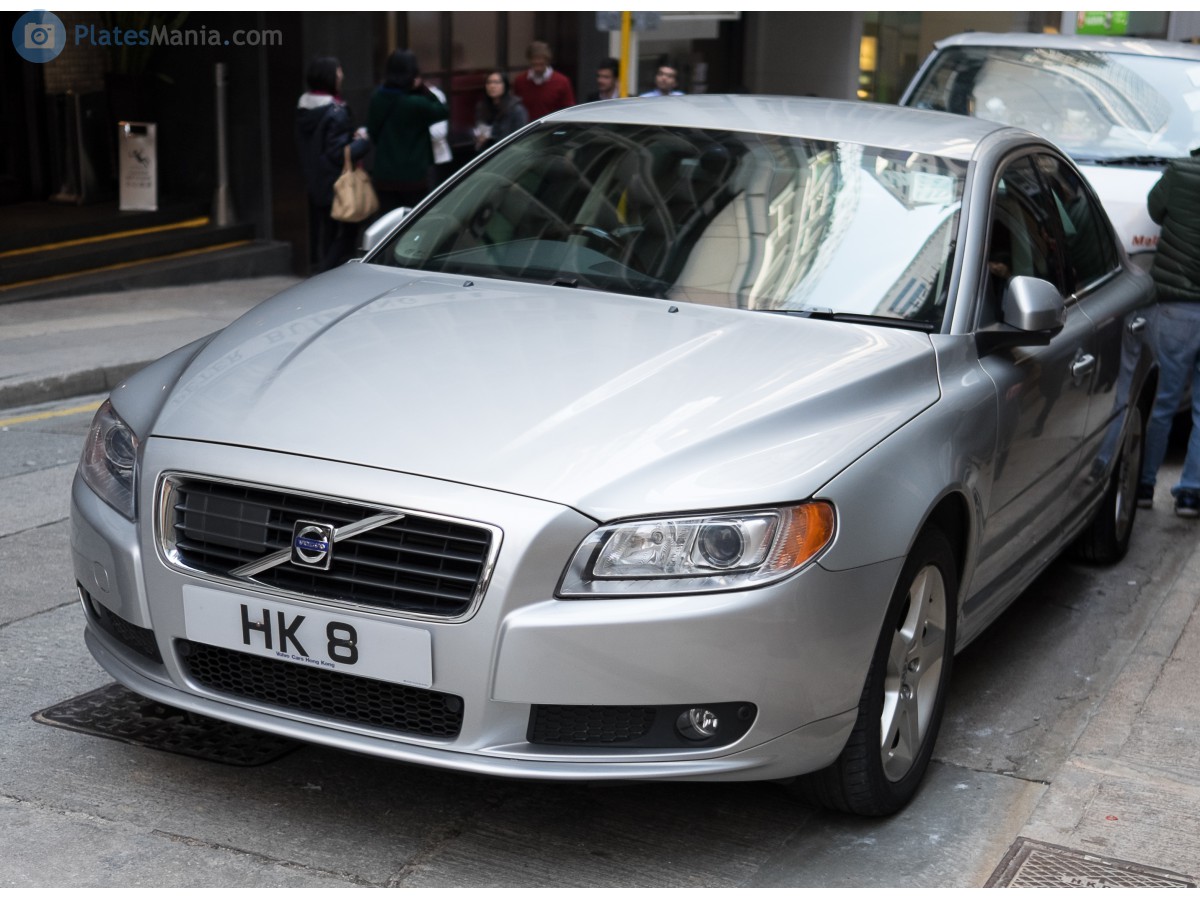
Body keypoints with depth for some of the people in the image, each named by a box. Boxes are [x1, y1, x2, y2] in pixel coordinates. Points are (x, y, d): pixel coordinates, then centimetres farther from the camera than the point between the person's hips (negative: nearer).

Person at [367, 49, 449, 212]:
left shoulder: (377, 97, -1)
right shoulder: (416, 104, -19)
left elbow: (372, 131, 8)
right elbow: (443, 111, -3)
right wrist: (423, 89, -9)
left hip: (384, 176, 5)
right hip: (413, 176, -5)